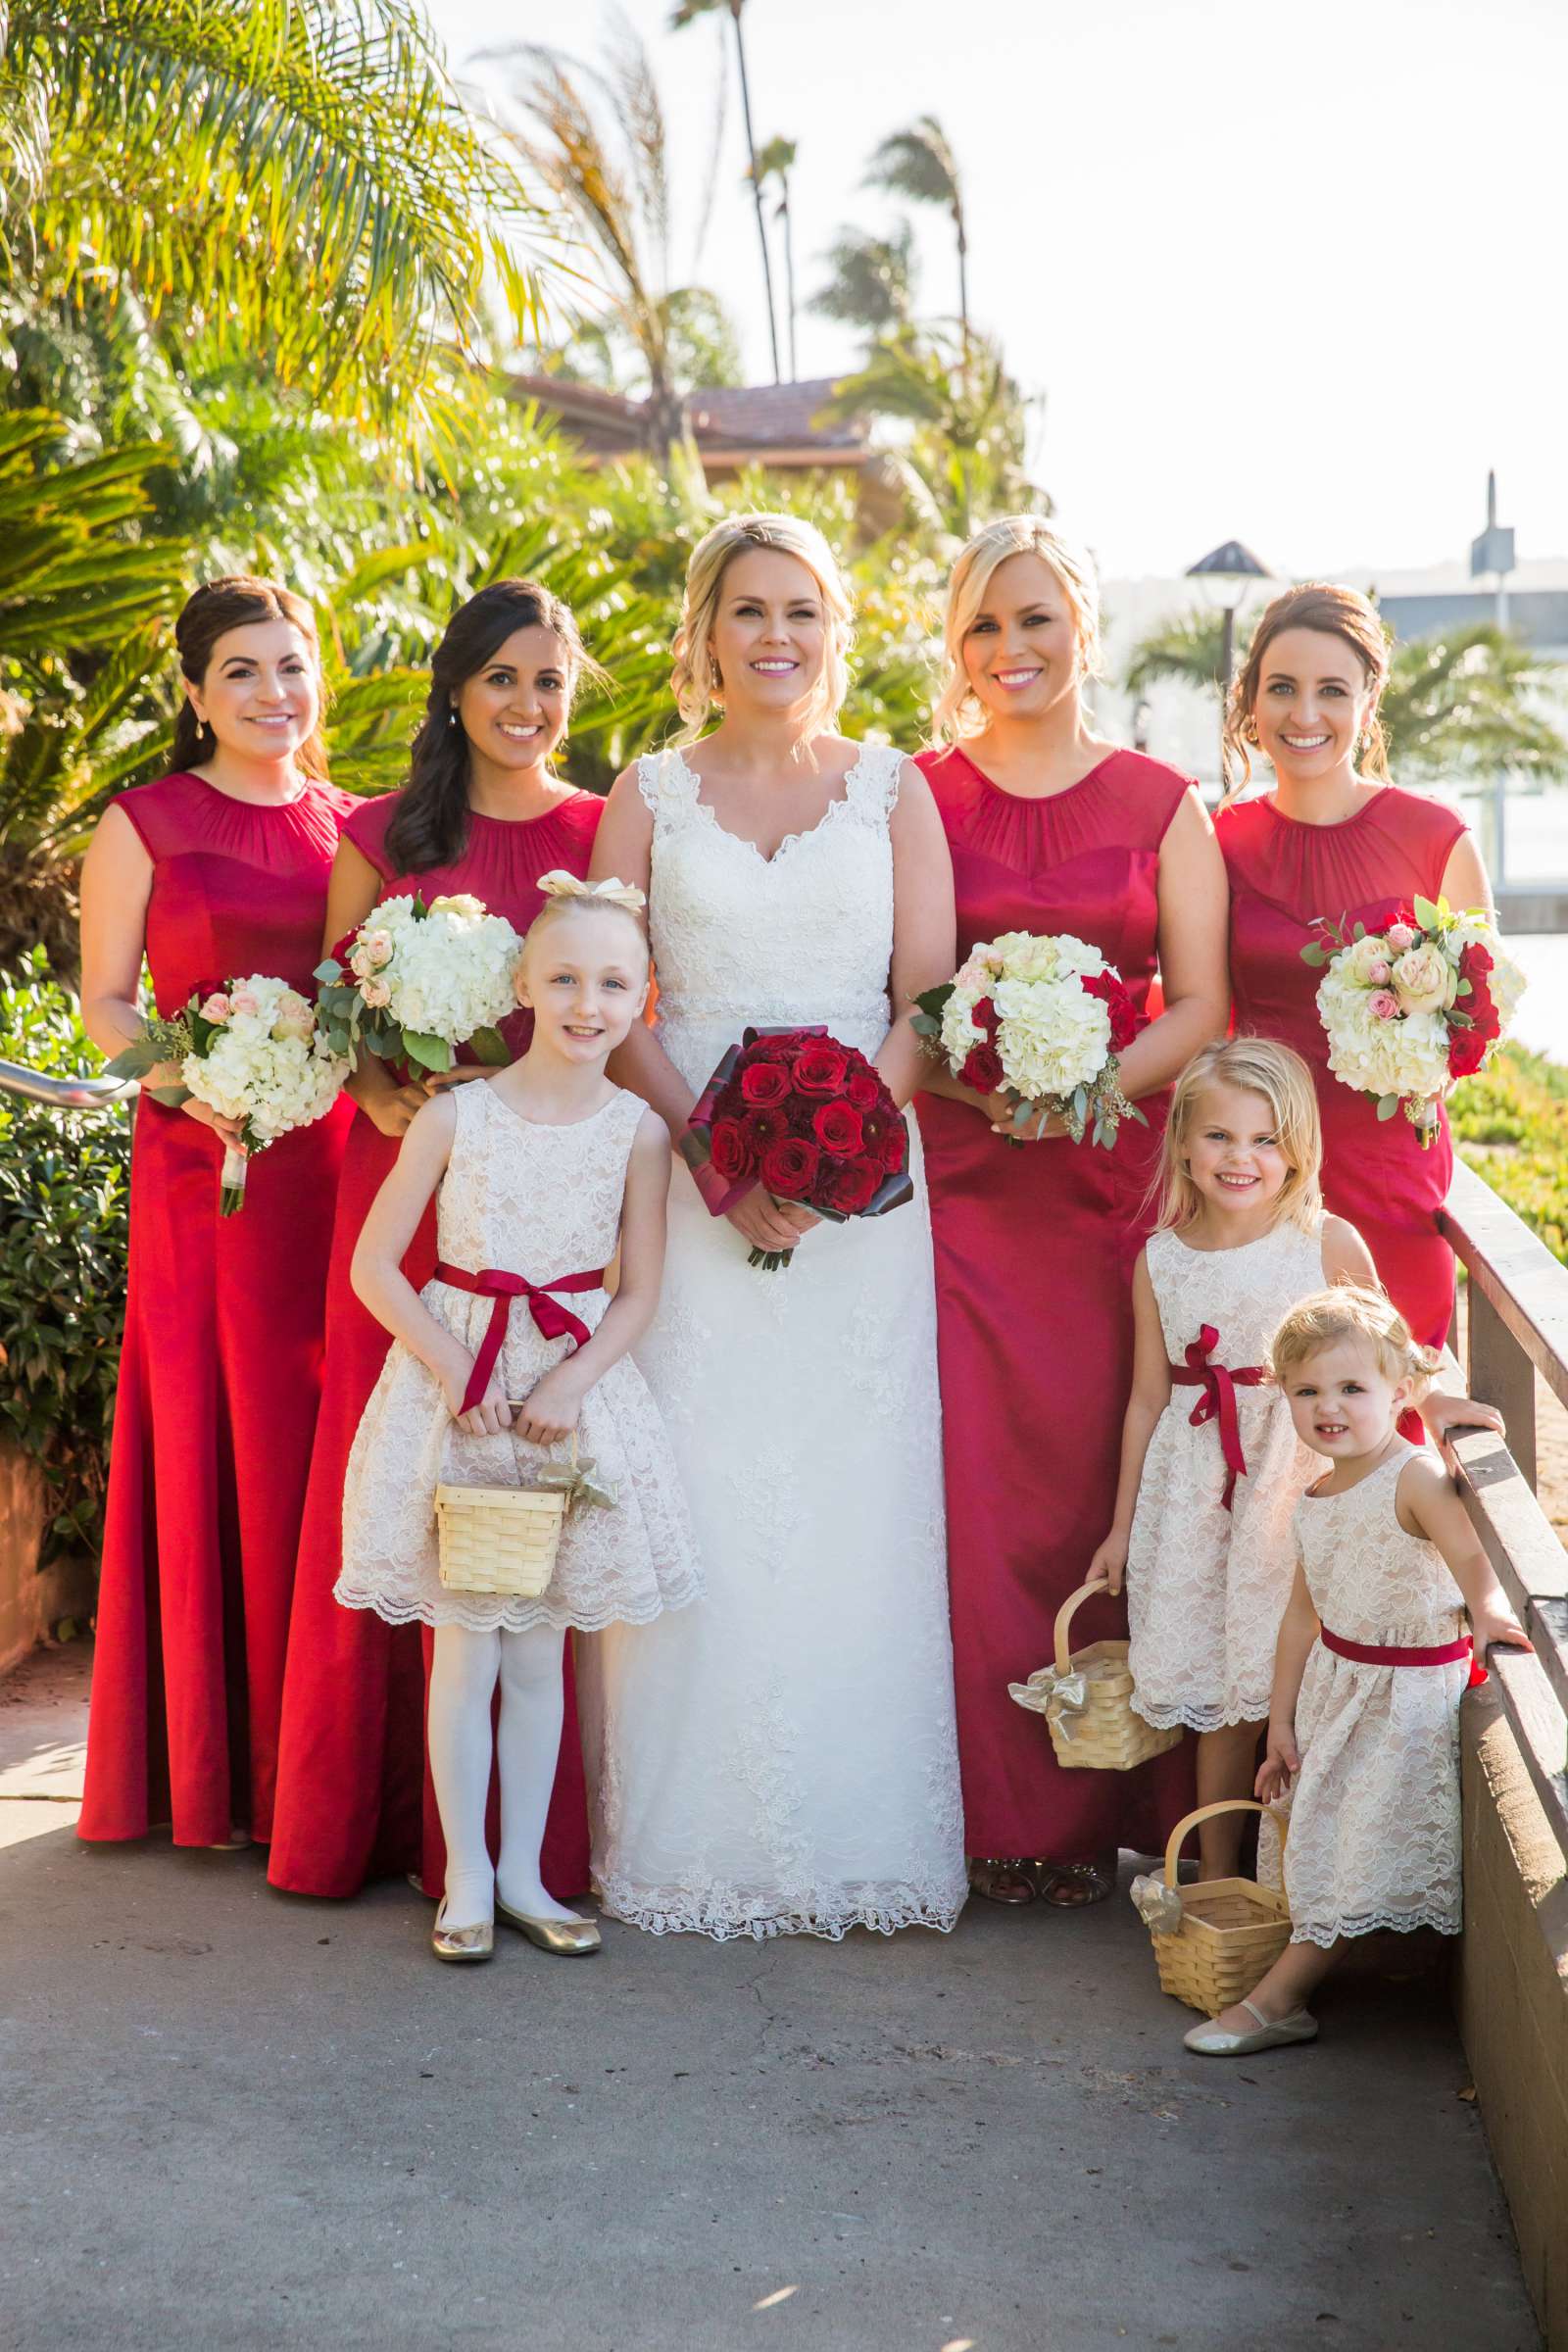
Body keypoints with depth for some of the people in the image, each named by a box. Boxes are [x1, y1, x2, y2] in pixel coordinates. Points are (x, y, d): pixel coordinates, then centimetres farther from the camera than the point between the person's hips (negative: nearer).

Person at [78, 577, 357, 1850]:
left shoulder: (354, 826, 13)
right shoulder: (143, 824, 4)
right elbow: (105, 1004, 3)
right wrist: (189, 1082, -15)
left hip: (346, 1160, 3)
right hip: (205, 1160, -3)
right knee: (216, 1438, -1)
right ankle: (221, 1767, 8)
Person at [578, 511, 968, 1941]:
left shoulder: (892, 789, 9)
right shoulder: (651, 792, 9)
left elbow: (927, 999, 2)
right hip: (689, 1175, 0)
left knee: (853, 1496, -2)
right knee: (697, 1493, -3)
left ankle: (855, 1839, 7)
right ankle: (694, 1844, 5)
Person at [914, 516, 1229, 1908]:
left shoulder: (1161, 805, 9)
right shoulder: (915, 796, 8)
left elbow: (1203, 1008, 4)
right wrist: (973, 1073, -14)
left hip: (1115, 1179, 1)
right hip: (954, 1173, 0)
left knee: (1103, 1479, -2)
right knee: (972, 1486, -6)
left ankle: (1105, 1808, 11)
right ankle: (1004, 1809, 6)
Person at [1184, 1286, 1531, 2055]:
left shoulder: (1415, 1477, -19)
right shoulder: (1315, 1502, 5)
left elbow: (1466, 1547, -38)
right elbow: (1303, 1614, 12)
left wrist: (1488, 1608, -60)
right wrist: (1280, 1722, 12)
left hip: (1408, 1691, -7)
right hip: (1332, 1678, 7)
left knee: (1363, 1853, -2)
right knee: (1322, 1837, 14)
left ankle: (1276, 2000, 3)